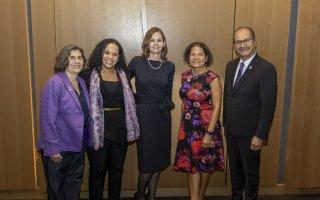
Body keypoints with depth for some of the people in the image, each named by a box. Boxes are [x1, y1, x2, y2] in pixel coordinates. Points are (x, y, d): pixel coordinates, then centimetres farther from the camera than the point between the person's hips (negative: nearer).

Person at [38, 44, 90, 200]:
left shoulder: (81, 82, 4)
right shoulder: (54, 84, -18)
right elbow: (47, 120, -20)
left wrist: (87, 140, 6)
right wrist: (52, 148, -19)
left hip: (78, 145, 6)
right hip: (59, 148, -6)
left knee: (74, 184, 20)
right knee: (56, 187, 14)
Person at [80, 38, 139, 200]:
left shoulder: (123, 75, 8)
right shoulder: (88, 74, -4)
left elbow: (129, 99, 12)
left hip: (120, 127, 4)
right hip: (97, 127, -3)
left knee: (117, 168, 14)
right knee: (97, 169, 8)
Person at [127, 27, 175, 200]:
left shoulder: (169, 66, 4)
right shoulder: (136, 62, -4)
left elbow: (168, 93, 10)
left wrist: (167, 105, -1)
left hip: (162, 116, 4)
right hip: (143, 114, -3)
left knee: (159, 159, 11)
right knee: (147, 160, -2)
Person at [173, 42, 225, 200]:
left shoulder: (212, 78, -13)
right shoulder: (185, 76, 3)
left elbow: (216, 107, -14)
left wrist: (209, 133, -18)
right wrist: (182, 125, 13)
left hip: (206, 126, -4)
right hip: (188, 127, 4)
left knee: (205, 164, 13)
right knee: (190, 164, 6)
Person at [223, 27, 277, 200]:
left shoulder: (266, 69, -15)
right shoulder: (231, 65, 6)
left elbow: (268, 106, -16)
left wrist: (260, 135, -17)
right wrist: (226, 123, 11)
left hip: (249, 133, -6)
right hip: (231, 130, 6)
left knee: (250, 172, 12)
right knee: (235, 169, 20)